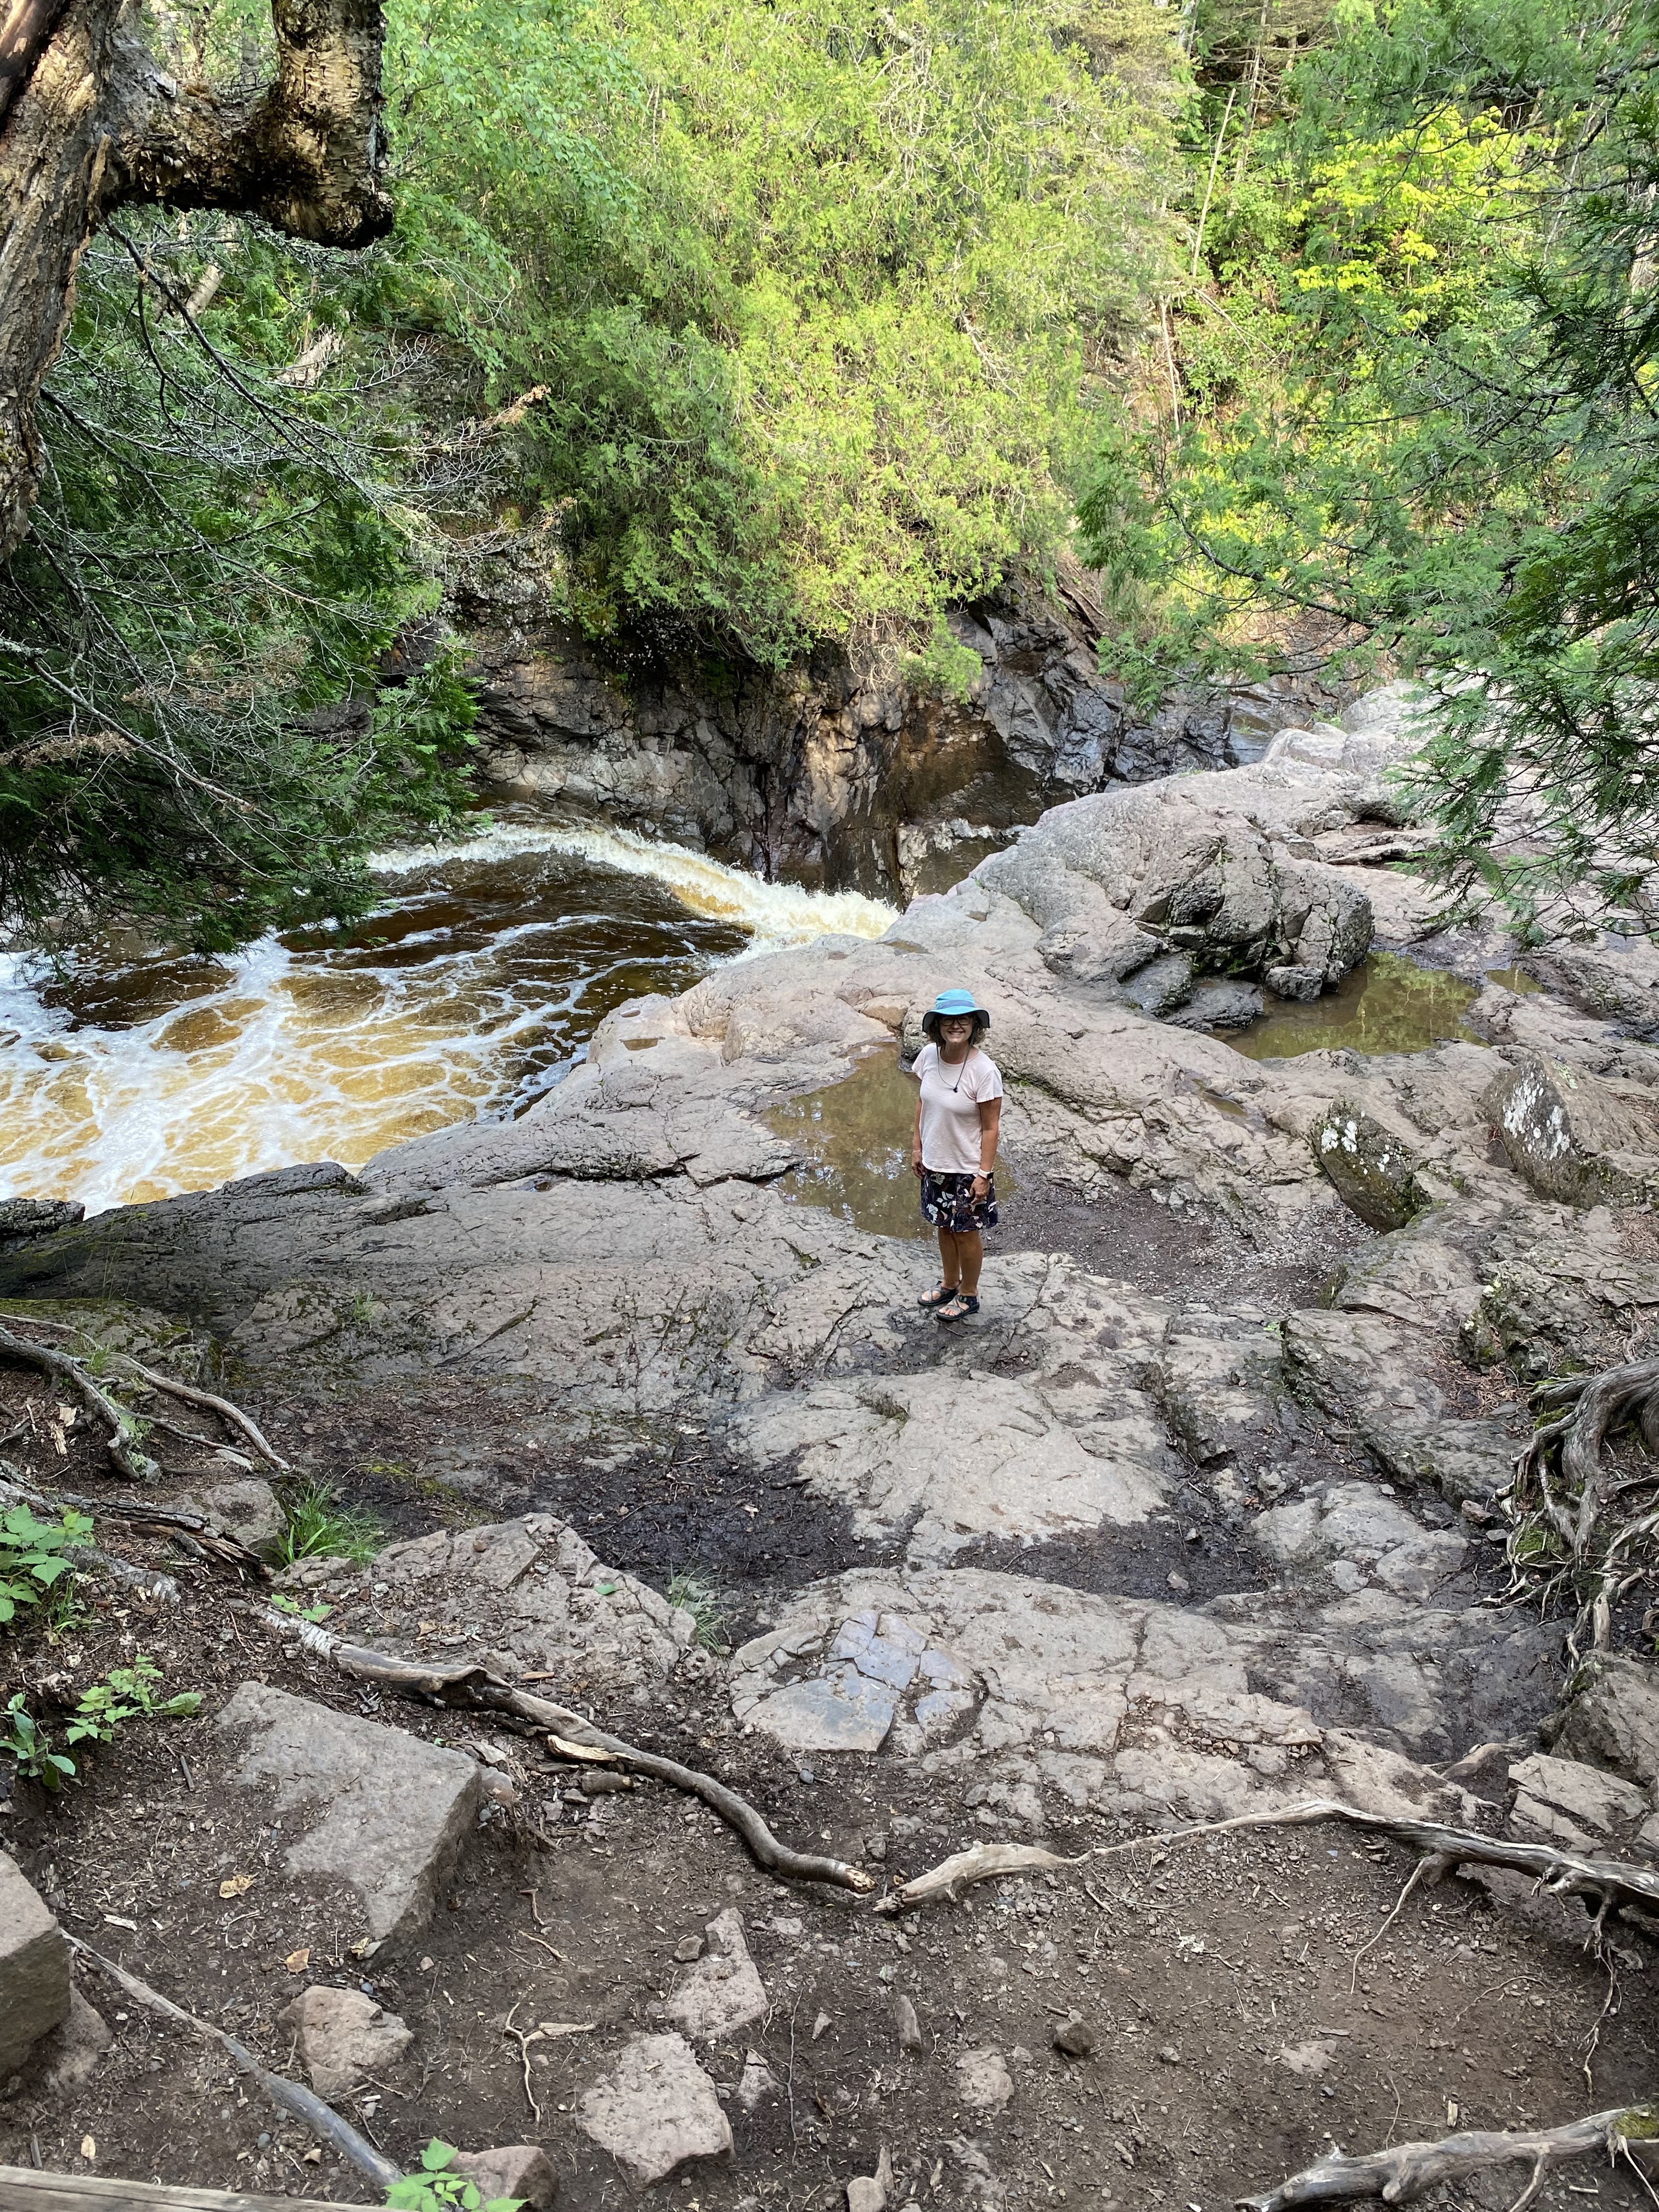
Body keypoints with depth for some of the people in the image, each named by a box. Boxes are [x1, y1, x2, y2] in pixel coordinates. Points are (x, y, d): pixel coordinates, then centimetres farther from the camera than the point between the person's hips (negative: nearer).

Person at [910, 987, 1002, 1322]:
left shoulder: (983, 1070, -25)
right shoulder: (929, 1055, -10)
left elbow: (990, 1127, -17)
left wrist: (984, 1174, -16)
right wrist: (917, 1146, 8)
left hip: (967, 1169, -5)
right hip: (934, 1162, 5)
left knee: (967, 1231, 14)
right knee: (944, 1226, 23)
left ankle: (969, 1295, 35)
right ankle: (949, 1284, 46)